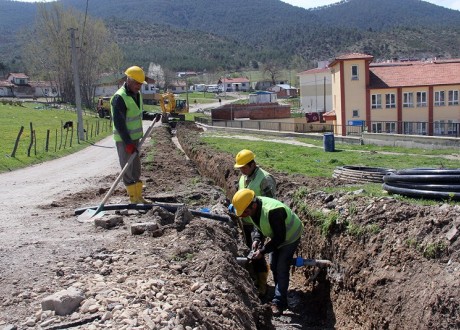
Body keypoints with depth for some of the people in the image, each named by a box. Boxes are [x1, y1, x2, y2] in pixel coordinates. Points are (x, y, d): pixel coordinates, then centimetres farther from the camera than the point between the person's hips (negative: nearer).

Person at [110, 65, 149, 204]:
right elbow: (118, 123, -23)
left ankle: (139, 197, 23)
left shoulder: (137, 94, 7)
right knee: (127, 169, -1)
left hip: (134, 137, 9)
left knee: (136, 168, 14)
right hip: (124, 140, -9)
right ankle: (134, 199, 5)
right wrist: (128, 143, -25)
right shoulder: (119, 98, -20)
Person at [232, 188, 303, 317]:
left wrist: (263, 251, -30)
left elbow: (280, 238, -33)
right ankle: (281, 294, 28)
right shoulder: (253, 208, -16)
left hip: (289, 237, -8)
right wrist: (256, 239, -16)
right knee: (273, 266, 13)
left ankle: (279, 302, -1)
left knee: (281, 269, -10)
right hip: (276, 236, 8)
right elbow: (258, 226, 2)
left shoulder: (272, 212, -42)